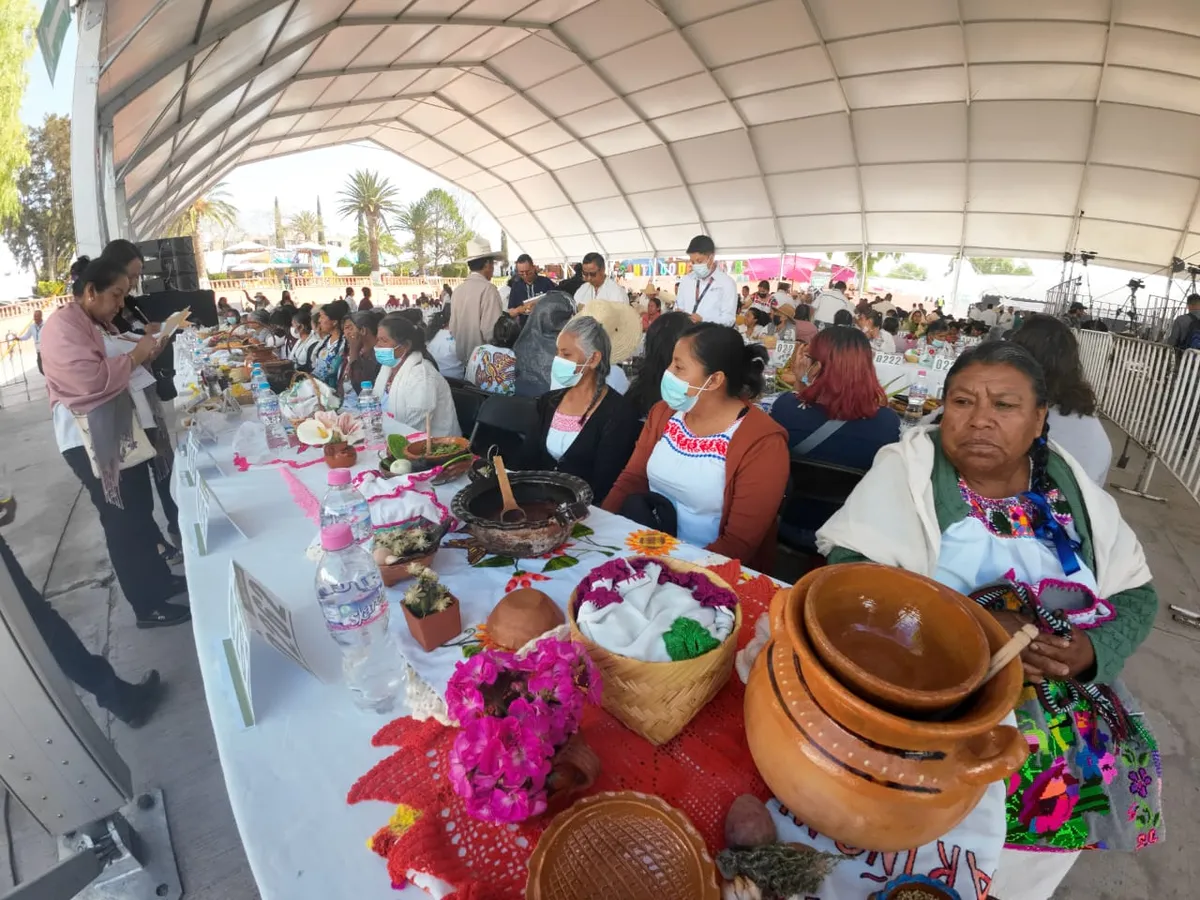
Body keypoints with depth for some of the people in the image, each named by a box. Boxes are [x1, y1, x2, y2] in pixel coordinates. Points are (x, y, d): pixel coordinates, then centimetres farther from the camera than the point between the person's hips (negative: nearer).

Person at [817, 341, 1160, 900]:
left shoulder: (1069, 485, 3)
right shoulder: (906, 468, -11)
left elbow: (1137, 595, 8)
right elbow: (851, 571, -21)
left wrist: (1091, 650, -12)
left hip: (1065, 684, 6)